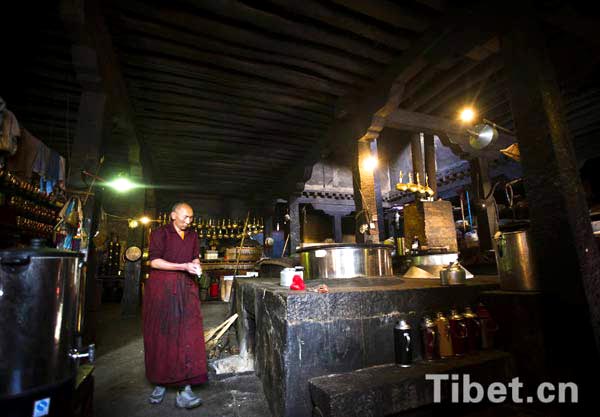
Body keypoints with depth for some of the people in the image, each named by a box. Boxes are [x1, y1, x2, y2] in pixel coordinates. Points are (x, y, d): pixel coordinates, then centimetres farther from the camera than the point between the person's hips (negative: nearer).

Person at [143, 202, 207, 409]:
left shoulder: (192, 236, 14)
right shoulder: (160, 233, -2)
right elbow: (154, 261, -9)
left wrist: (196, 265, -1)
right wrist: (183, 266, -16)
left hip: (186, 289, 3)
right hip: (162, 289, -3)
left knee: (188, 334, -6)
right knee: (161, 335, 5)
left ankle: (184, 389, -3)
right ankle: (160, 382, 25)